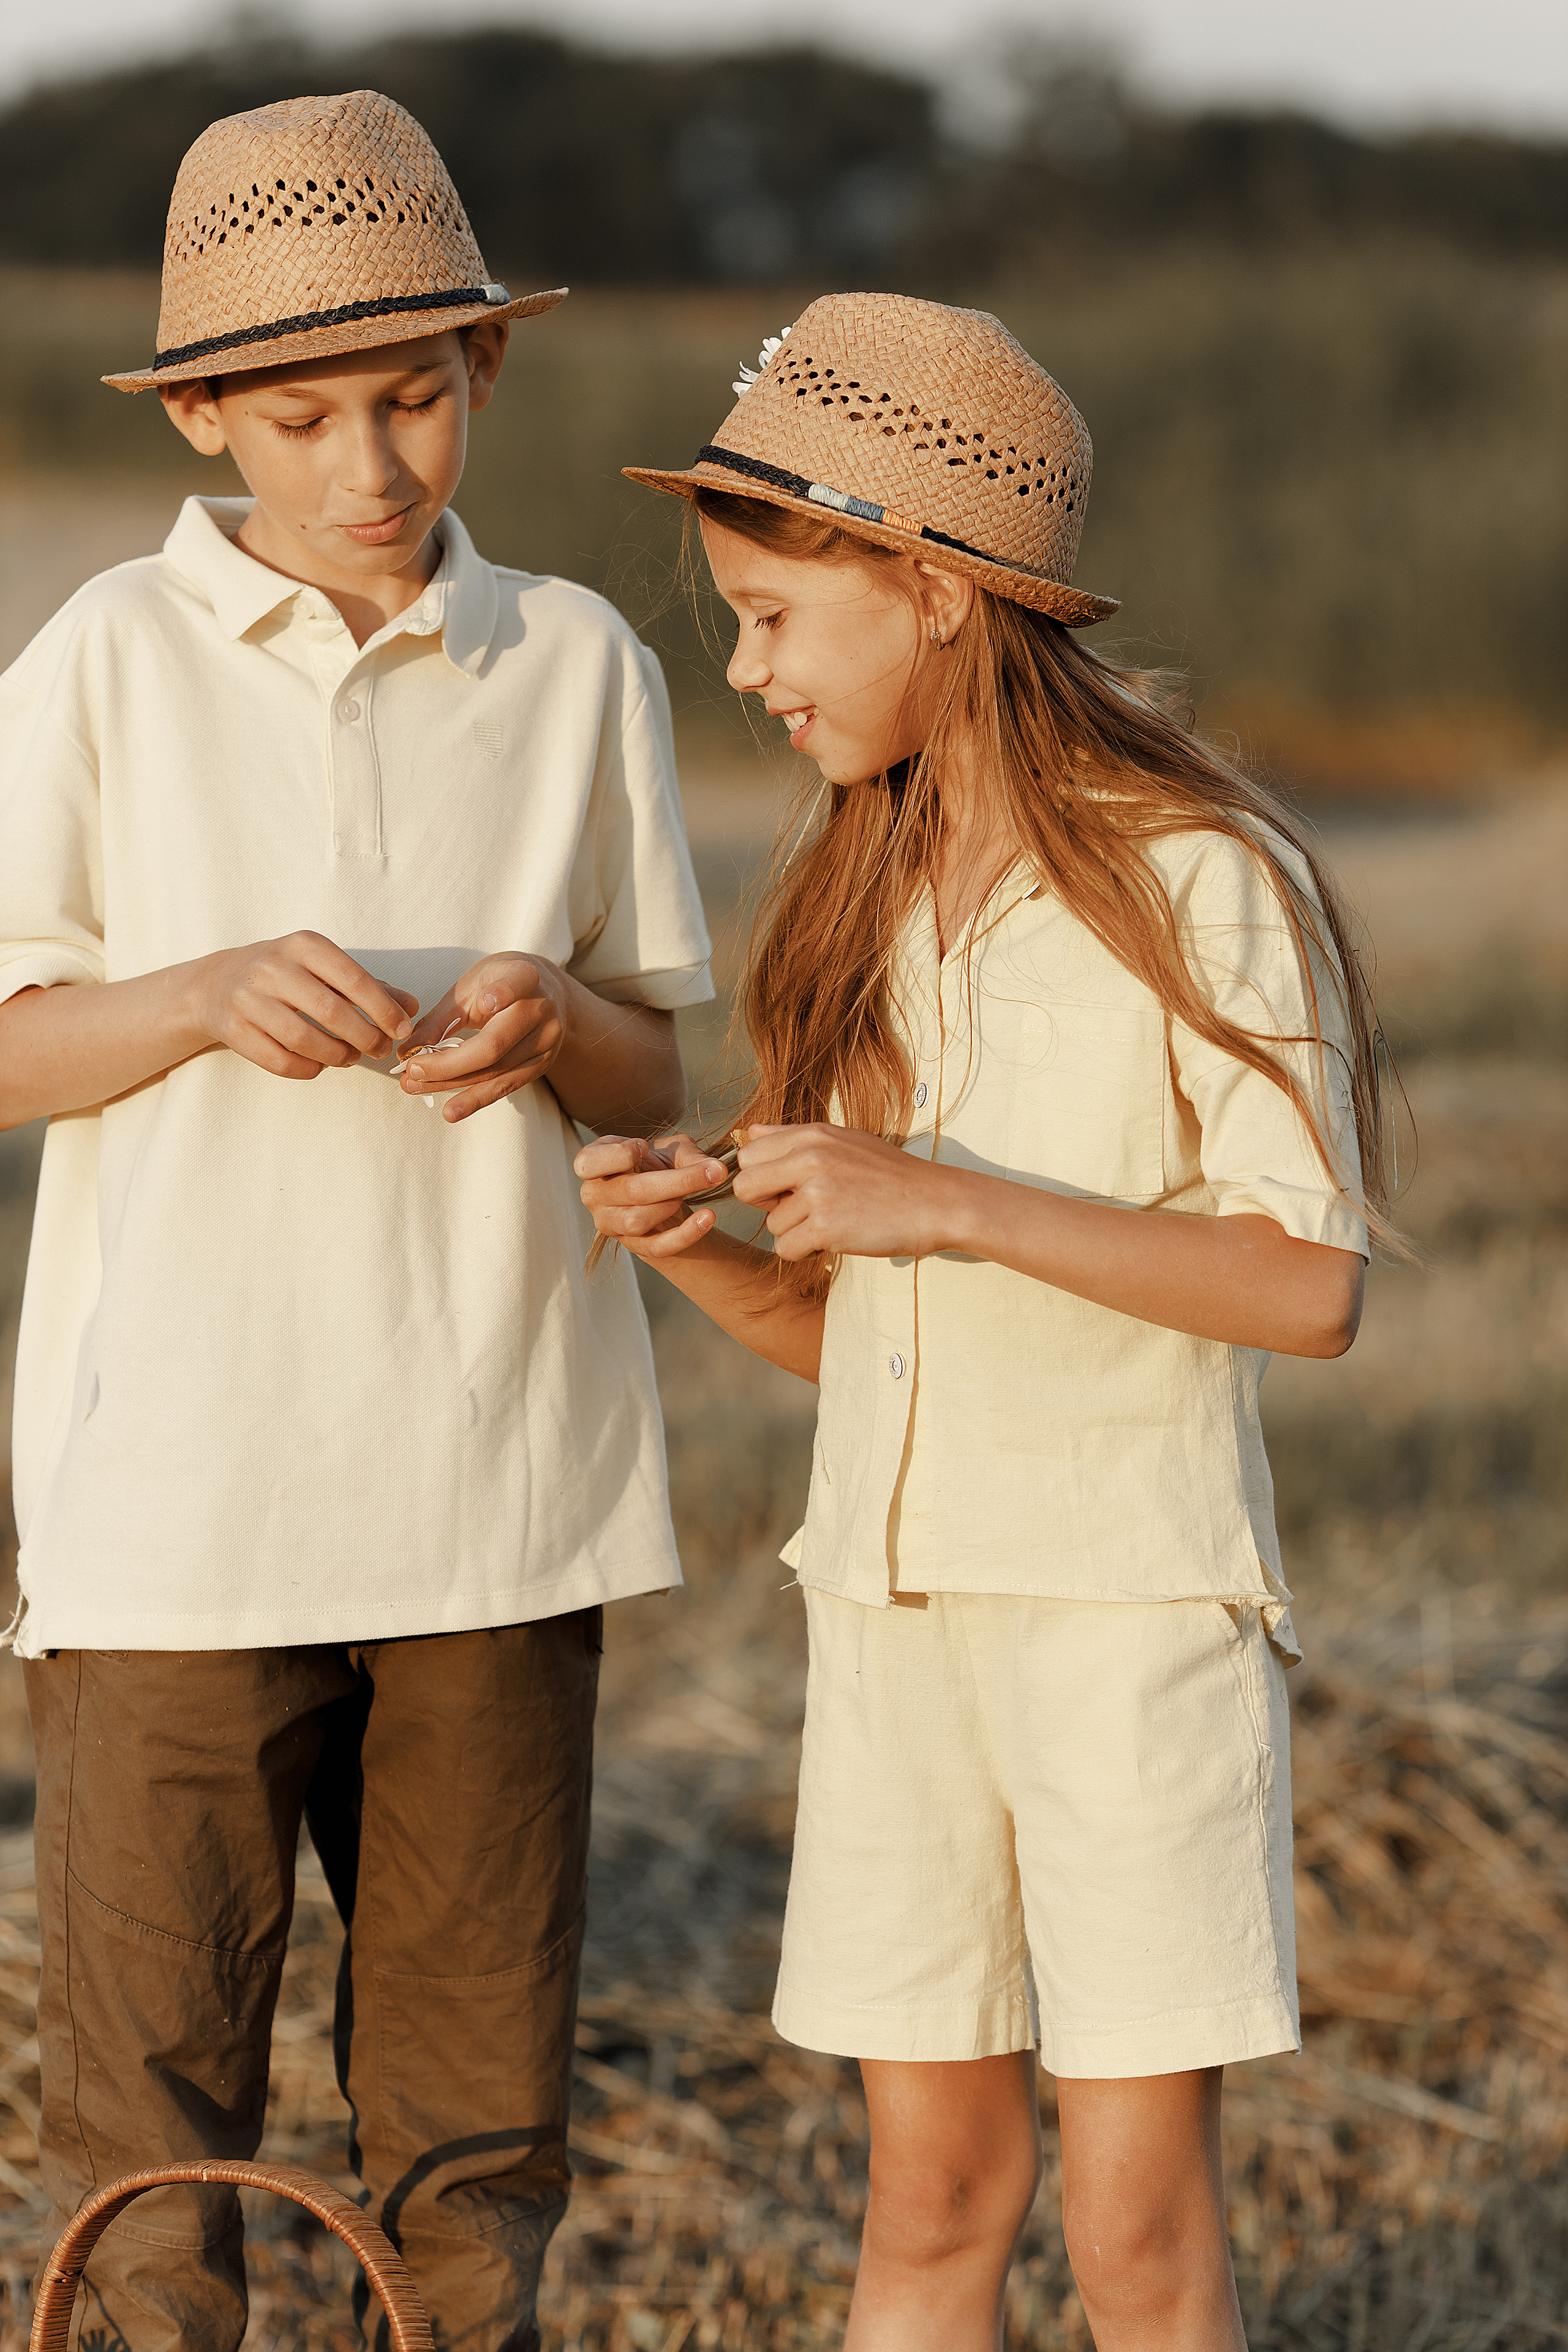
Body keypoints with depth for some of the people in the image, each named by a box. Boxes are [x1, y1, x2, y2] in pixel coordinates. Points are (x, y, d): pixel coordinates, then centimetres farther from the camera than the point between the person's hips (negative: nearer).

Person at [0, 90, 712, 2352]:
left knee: (479, 2108, 8)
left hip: (498, 1484, 2)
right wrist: (207, 999, -17)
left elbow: (661, 1079, 10)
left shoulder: (577, 665, 6)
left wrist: (550, 1022, -12)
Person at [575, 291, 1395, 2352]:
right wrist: (690, 1247, -7)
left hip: (1132, 1585, -6)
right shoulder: (859, 908, 12)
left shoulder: (1199, 883, -9)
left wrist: (959, 1204, -21)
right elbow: (837, 1328, 14)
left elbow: (1311, 1287, -15)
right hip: (895, 1589, 6)